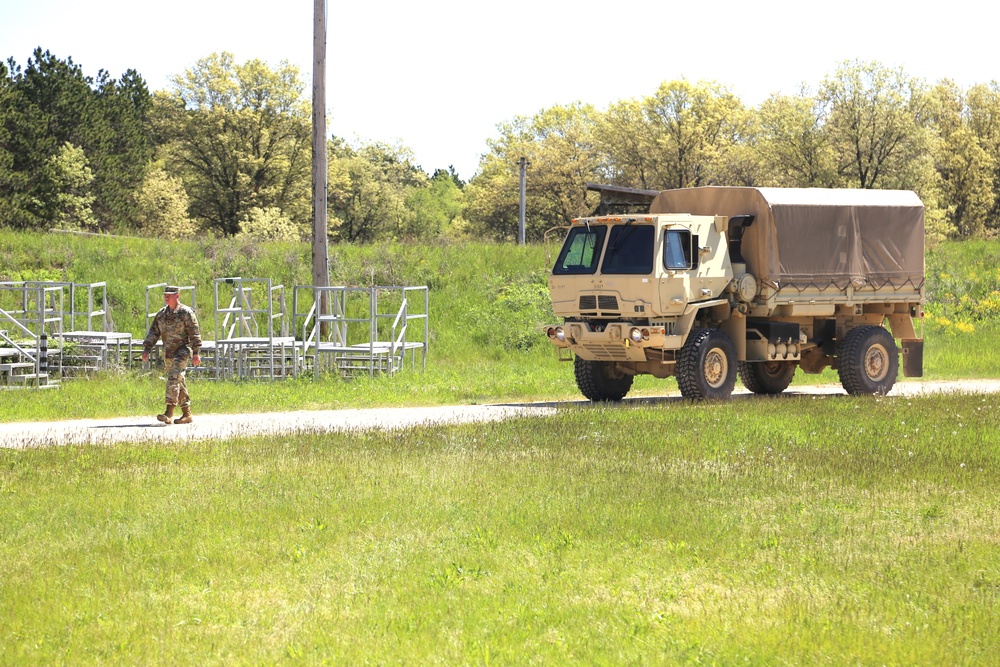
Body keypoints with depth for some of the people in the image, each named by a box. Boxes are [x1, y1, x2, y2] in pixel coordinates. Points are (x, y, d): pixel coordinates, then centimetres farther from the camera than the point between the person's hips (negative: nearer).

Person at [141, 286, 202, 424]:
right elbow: (153, 332, 12)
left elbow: (195, 334, -8)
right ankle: (187, 414, 17)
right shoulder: (161, 314, 11)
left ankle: (169, 413, -26)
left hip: (182, 351, -7)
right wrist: (146, 349, 2)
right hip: (168, 353, 7)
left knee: (174, 379, -19)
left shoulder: (186, 313, -7)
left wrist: (196, 353, -13)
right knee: (178, 382, 10)